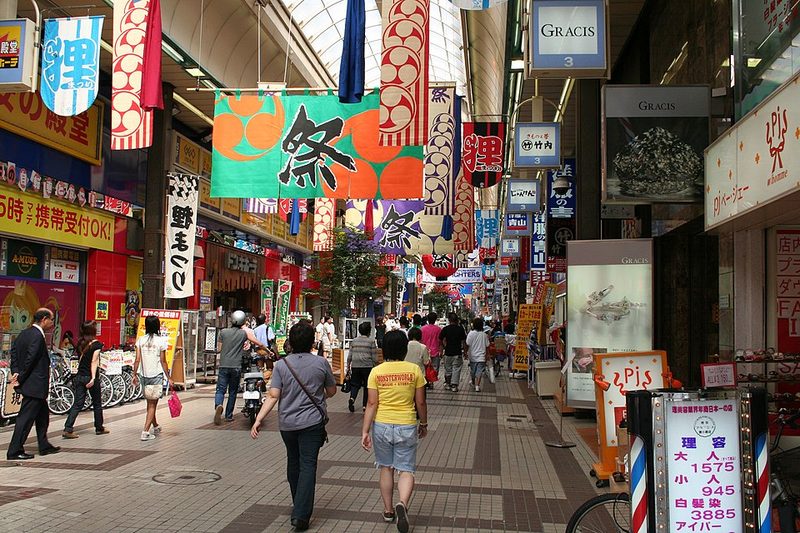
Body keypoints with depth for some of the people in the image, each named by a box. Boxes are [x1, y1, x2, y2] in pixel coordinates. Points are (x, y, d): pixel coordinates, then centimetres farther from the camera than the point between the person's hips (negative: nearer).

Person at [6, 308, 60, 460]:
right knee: (26, 417, -3)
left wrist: (16, 373, 2)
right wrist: (20, 378, -12)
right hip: (34, 384, -10)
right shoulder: (37, 336, -19)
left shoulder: (24, 333, 11)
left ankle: (44, 446, 28)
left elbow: (14, 351, 10)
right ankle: (14, 452, 3)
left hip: (32, 384, 10)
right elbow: (30, 359, -22)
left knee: (43, 414, 19)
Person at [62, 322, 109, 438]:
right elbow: (94, 362, -19)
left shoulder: (80, 343, 7)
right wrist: (93, 378, -23)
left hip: (80, 376, 5)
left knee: (77, 404, 5)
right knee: (97, 403, 11)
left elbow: (80, 359, 13)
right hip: (90, 376, -5)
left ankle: (68, 429, -7)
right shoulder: (96, 344, -11)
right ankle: (99, 428, 23)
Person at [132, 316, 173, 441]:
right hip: (156, 375, -4)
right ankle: (145, 432, -5)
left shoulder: (140, 340, 1)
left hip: (143, 375, 4)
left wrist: (135, 375, 8)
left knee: (150, 403, 19)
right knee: (152, 404, 2)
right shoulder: (161, 341, -8)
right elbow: (163, 361, -6)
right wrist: (168, 378, 1)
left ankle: (156, 427, 36)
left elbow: (137, 360, -1)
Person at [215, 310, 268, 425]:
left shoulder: (223, 332, 2)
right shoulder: (245, 332, -1)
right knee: (233, 391, 12)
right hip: (236, 366, 0)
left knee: (220, 390, 1)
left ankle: (218, 405, -28)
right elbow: (259, 344, 4)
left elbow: (220, 345, 15)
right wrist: (269, 351, 21)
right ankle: (228, 415, 16)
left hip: (224, 365, 0)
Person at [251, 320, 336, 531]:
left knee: (293, 463, 19)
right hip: (312, 422, -2)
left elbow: (273, 396, -11)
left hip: (287, 423, 2)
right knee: (307, 466, -2)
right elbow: (331, 391, 7)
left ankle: (298, 505, 35)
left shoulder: (281, 365, -4)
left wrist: (258, 420, -10)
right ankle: (301, 515, -10)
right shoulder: (321, 363, -5)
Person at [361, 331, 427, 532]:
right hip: (406, 426, -1)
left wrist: (365, 431, -3)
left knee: (386, 468, 18)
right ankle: (402, 504, -19)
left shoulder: (376, 372, -6)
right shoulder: (414, 370, -6)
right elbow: (420, 402, -1)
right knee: (406, 470, 6)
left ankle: (388, 510, 25)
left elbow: (372, 404, -8)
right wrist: (424, 424, 14)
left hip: (381, 426, 1)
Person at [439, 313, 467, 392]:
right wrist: (465, 351, 8)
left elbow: (440, 340, -3)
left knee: (448, 369, 16)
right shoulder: (460, 329, -4)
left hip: (448, 352, 1)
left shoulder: (445, 329, -4)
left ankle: (448, 383, 26)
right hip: (458, 353, -1)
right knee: (456, 369, 4)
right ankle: (454, 385, 0)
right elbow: (464, 341, -2)